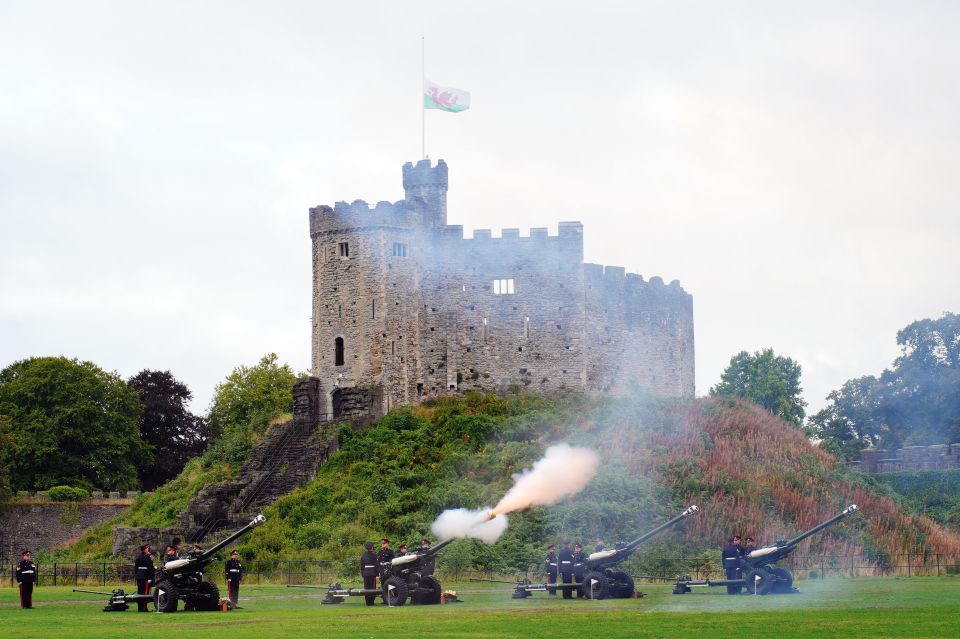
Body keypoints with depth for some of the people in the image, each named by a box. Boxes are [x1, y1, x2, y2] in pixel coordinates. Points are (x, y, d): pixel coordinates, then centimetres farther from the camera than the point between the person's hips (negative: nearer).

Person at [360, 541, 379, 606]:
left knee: (366, 587, 7)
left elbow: (361, 566, 12)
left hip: (365, 573, 5)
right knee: (372, 587, -2)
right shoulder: (374, 556, -6)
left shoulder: (363, 556, 9)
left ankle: (367, 601, 8)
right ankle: (371, 600, -5)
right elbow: (377, 565, -7)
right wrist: (378, 573, -1)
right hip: (372, 573, -5)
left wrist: (362, 574, 17)